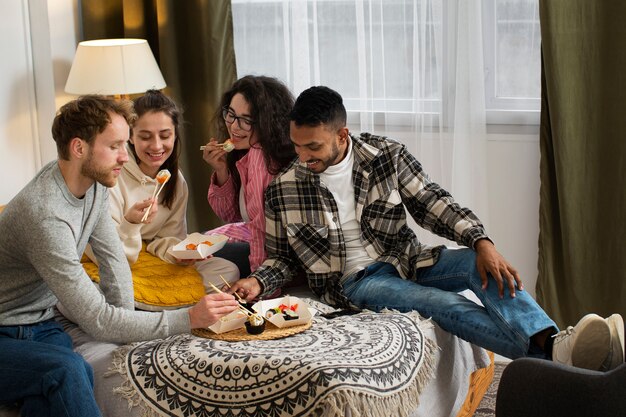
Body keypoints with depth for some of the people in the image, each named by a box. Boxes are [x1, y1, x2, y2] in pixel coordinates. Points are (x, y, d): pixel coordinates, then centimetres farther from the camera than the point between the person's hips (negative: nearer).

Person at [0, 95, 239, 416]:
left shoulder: (93, 183, -3)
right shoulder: (46, 215, -30)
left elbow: (113, 259, 7)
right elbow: (96, 320, -29)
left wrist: (127, 329, -5)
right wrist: (190, 318, -30)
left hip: (39, 323, 6)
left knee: (78, 375, -27)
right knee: (66, 370, -35)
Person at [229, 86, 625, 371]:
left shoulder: (386, 155, -3)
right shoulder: (283, 191, -5)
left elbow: (431, 203, -3)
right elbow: (283, 258, 7)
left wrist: (482, 242, -19)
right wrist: (258, 282, -15)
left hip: (406, 259, 3)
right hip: (354, 280, -3)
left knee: (482, 265, -26)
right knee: (445, 304, -30)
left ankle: (550, 340, -51)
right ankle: (554, 354, -51)